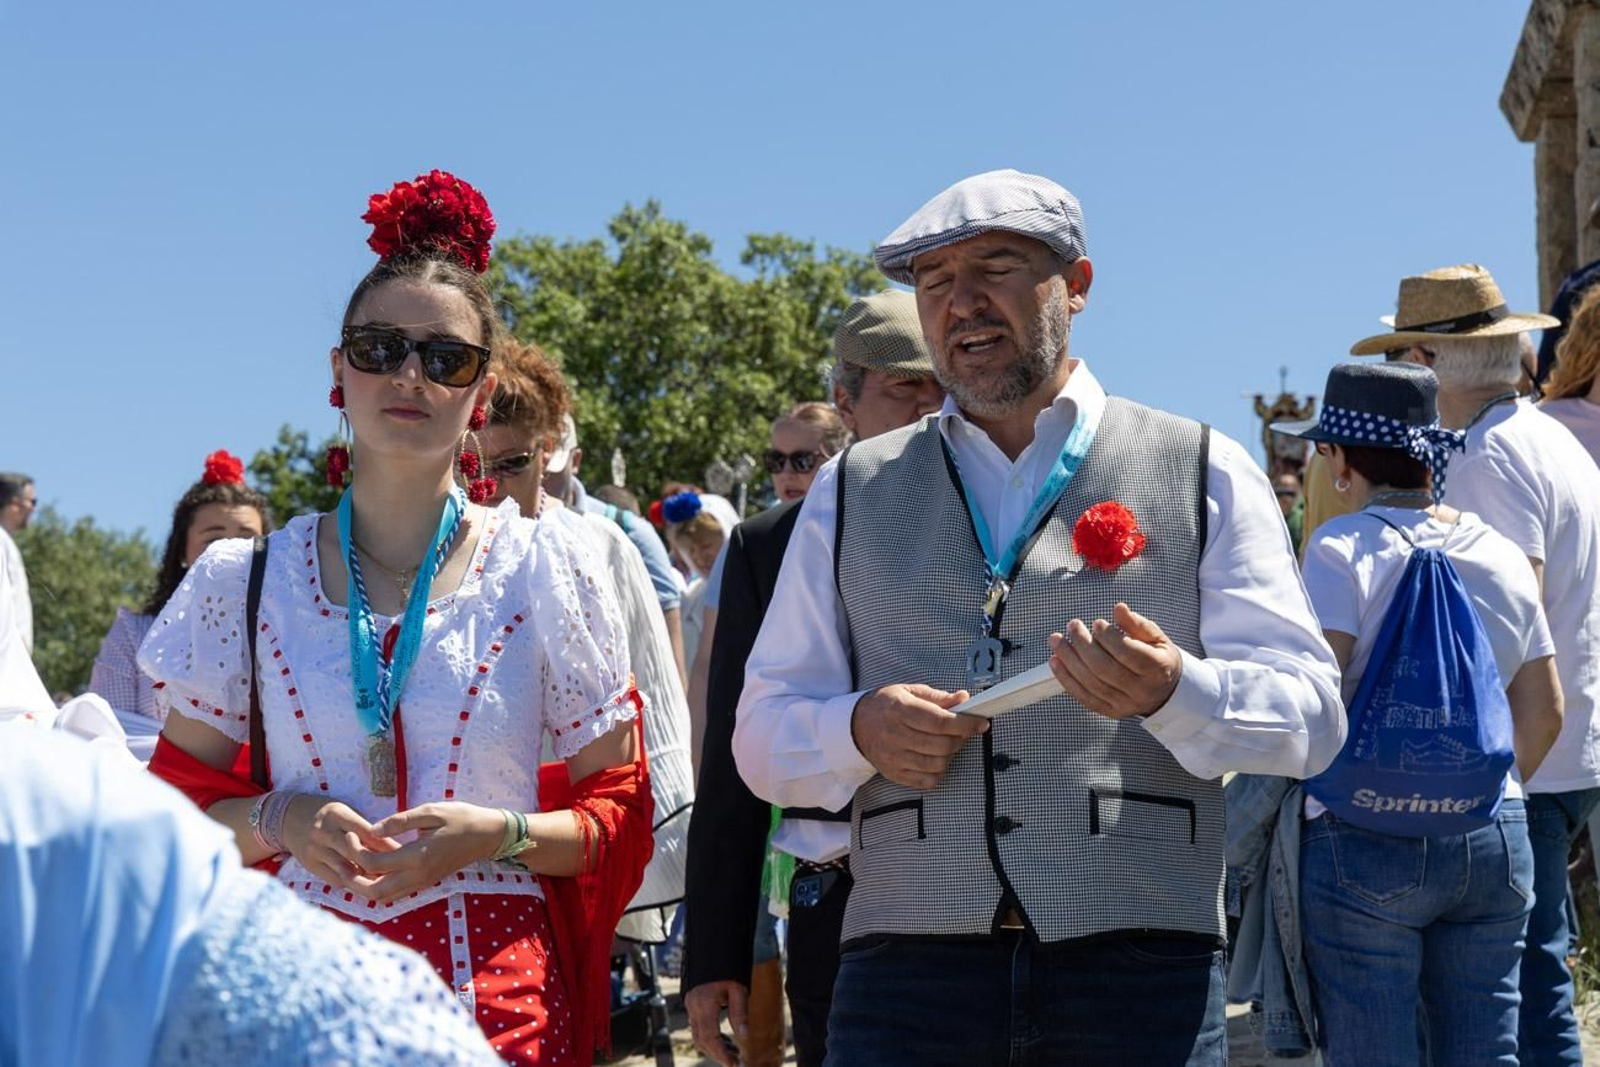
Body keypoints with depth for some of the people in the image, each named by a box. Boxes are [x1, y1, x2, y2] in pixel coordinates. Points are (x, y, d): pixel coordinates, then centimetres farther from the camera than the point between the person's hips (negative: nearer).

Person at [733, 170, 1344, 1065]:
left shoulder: (1207, 475, 10)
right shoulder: (852, 492, 17)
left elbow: (1311, 714, 4)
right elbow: (764, 733, 15)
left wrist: (1170, 690, -16)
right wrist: (859, 728, -7)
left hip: (1139, 959, -1)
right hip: (909, 962, 2)